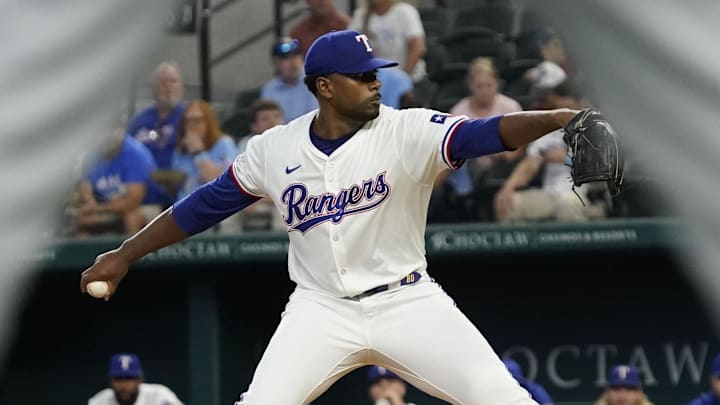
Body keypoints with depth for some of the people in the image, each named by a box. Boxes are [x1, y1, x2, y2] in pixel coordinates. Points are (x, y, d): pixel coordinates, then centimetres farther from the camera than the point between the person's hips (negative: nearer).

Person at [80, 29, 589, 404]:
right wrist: (124, 256, 9)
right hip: (321, 309, 1)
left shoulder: (407, 132, -11)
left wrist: (556, 119, -45)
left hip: (406, 301, -1)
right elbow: (204, 206, 8)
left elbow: (486, 134, -26)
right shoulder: (275, 149, -3)